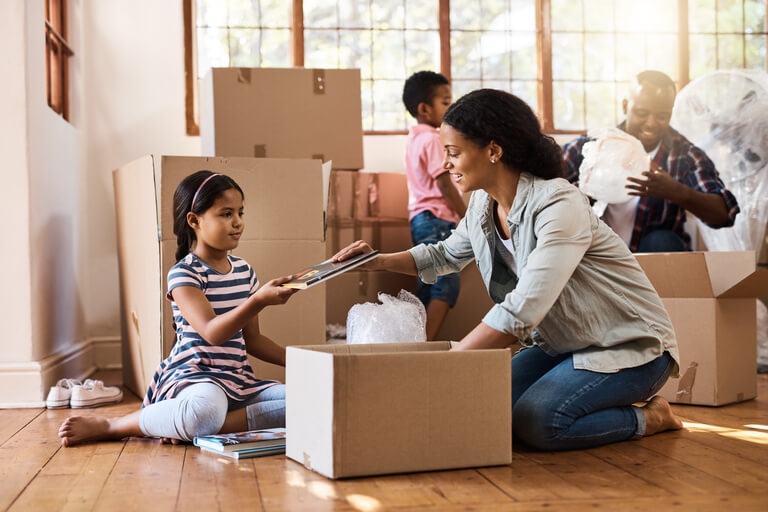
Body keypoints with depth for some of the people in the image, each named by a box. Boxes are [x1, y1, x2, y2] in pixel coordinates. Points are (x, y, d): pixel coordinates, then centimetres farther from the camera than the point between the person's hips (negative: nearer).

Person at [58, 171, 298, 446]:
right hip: (195, 377, -7)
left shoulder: (244, 270, 15)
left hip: (239, 382, 7)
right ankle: (106, 426, -16)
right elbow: (213, 332, -23)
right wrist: (259, 300, -37)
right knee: (205, 408, -43)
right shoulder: (183, 274, -7)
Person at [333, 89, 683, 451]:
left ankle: (650, 418, -2)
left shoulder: (559, 205, -28)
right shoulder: (483, 205, -1)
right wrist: (380, 261, 4)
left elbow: (522, 311, -36)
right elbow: (446, 255, 21)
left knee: (534, 422, -26)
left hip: (630, 345, -8)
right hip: (563, 345, 8)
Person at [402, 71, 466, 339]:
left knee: (428, 288, 10)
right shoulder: (433, 139, -12)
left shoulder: (413, 139, 18)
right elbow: (445, 186, -15)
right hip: (437, 217, -10)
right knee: (447, 283, -14)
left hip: (419, 218, 10)